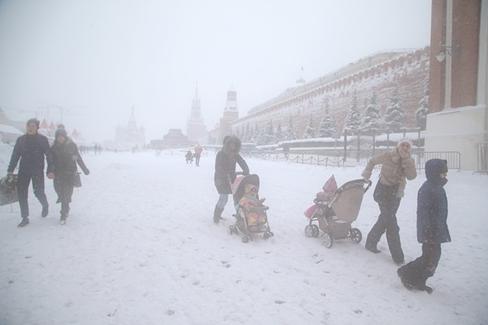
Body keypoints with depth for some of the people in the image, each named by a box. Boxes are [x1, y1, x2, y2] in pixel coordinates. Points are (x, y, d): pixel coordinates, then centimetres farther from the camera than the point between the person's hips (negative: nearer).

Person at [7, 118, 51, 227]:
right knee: (21, 193, 0)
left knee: (38, 191, -8)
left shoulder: (43, 139, -3)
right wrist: (10, 170, 1)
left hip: (38, 170, -3)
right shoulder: (21, 139, 5)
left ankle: (45, 206, 27)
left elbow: (48, 155, -5)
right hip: (23, 170, 3)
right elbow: (15, 155, 7)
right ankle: (25, 218, 10)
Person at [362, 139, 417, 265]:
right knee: (391, 222, -10)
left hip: (396, 193, 5)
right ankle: (398, 256, -4)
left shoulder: (410, 161, -5)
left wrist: (406, 159, -27)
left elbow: (411, 176, -22)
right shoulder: (387, 156, -14)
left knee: (385, 219, 18)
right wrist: (366, 174, -5)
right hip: (383, 190, -5)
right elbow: (372, 161, 3)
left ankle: (371, 243, 38)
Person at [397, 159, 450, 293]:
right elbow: (423, 212, -23)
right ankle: (406, 273, 10)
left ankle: (418, 281, 25)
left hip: (438, 230, 10)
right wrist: (427, 233, -23)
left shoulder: (438, 188, 11)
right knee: (430, 258, -6)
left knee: (434, 256, 14)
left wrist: (442, 229, 26)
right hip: (430, 232, -10)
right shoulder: (427, 189, -20)